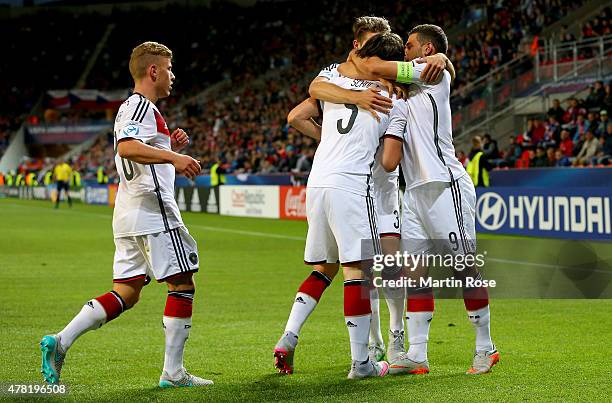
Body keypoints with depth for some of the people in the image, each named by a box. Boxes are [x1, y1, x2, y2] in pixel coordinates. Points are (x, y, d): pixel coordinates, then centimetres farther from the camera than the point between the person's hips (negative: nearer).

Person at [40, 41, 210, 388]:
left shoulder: (130, 108, 22)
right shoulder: (143, 106, -9)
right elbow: (126, 147, -29)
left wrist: (170, 146, 17)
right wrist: (173, 156, -37)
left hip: (128, 215, 10)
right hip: (152, 211, -10)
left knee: (126, 294, 9)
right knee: (183, 285, -2)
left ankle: (60, 342, -2)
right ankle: (173, 372, 0)